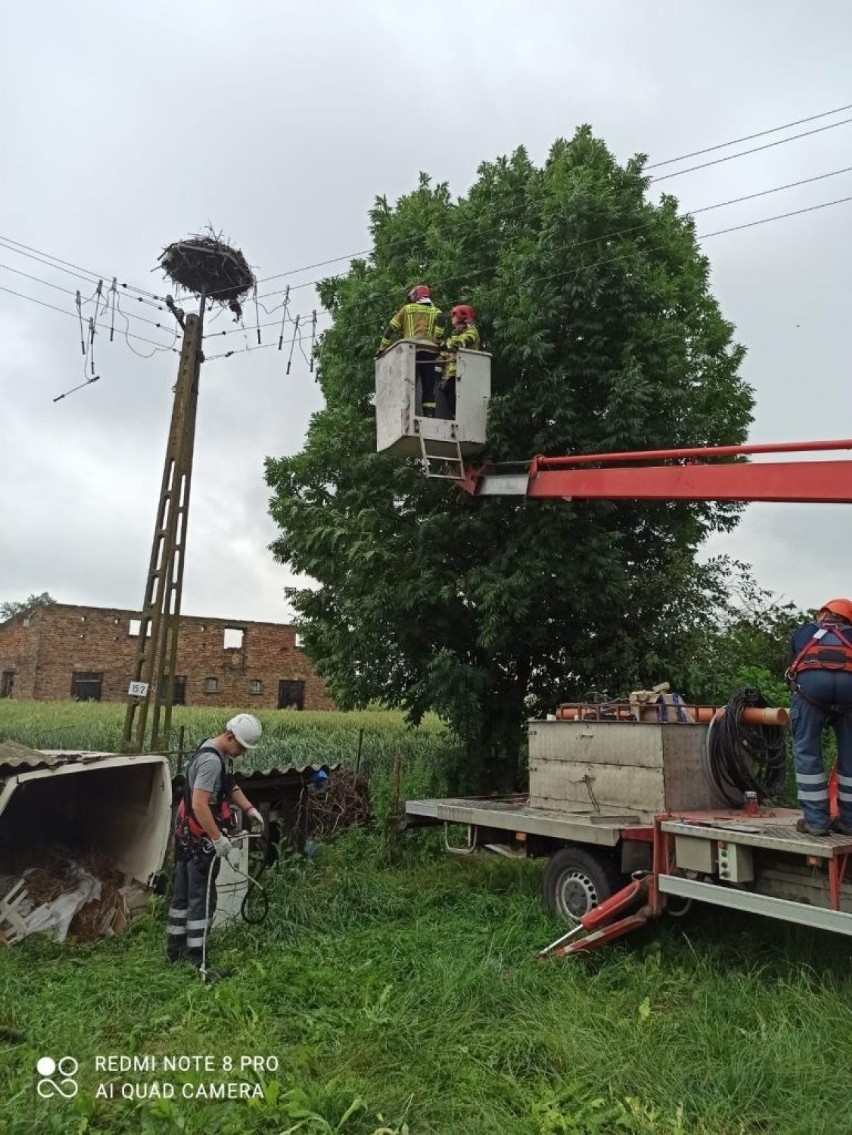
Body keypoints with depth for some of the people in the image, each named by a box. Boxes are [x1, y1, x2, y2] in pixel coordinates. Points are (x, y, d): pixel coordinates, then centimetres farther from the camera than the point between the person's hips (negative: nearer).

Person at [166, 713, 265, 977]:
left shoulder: (215, 753, 9)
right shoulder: (212, 760, -24)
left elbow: (229, 786, 19)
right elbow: (199, 804, -30)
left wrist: (250, 809, 7)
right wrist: (218, 838, -28)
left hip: (187, 836, 10)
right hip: (201, 839, -10)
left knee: (183, 893, 18)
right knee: (202, 898, -3)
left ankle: (175, 948, 30)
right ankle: (197, 960, 3)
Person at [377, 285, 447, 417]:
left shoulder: (407, 309, 19)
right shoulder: (436, 311, 21)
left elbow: (391, 328, 14)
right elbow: (441, 321, -4)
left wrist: (382, 348, 16)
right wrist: (438, 342, -2)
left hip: (410, 351, -1)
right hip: (430, 352, 1)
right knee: (428, 388, 4)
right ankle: (429, 416, -4)